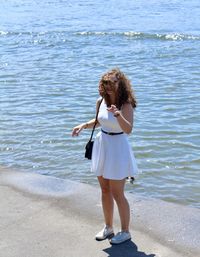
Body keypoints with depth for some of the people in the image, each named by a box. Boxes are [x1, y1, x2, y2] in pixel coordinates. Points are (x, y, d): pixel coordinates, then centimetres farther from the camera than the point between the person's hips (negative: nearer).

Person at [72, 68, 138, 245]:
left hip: (118, 149, -6)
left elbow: (128, 129, -34)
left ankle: (125, 232, 19)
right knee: (105, 191, 16)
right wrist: (83, 125, 2)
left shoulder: (126, 105, -19)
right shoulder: (101, 102, -2)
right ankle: (108, 228, 33)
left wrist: (118, 115, -50)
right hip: (102, 146, 6)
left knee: (117, 194, 2)